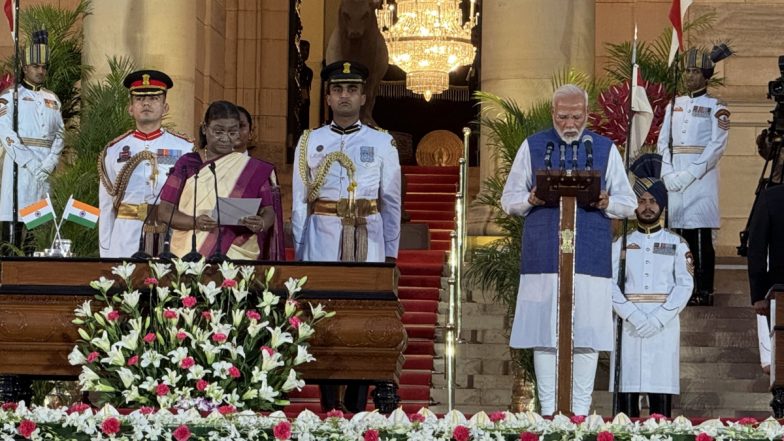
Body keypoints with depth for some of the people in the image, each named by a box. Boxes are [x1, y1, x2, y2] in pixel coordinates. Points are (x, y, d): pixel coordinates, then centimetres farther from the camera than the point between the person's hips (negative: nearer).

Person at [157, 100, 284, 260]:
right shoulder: (187, 163, 5)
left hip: (237, 255, 0)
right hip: (190, 254, 0)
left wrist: (261, 224, -21)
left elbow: (269, 211, 2)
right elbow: (164, 212, 1)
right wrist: (194, 222, -18)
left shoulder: (253, 169, 6)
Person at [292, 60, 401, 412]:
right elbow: (299, 201, 8)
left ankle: (357, 407, 6)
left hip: (368, 242, 0)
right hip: (322, 241, 0)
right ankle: (328, 407, 6)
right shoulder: (309, 142, 9)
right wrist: (300, 250, 2)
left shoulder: (382, 142, 7)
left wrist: (391, 251, 5)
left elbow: (392, 202, 8)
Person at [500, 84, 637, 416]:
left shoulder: (605, 149, 10)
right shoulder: (532, 147, 10)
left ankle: (580, 410, 6)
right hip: (543, 258, 0)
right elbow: (509, 200, 11)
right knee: (544, 334, -1)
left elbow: (629, 202, 11)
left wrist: (606, 203, -11)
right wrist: (531, 199, -11)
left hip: (591, 259, 0)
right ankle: (548, 410, 6)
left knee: (587, 337, -1)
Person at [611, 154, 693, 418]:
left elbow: (685, 286, -1)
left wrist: (658, 318, -13)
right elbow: (609, 284, 1)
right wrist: (633, 316, -14)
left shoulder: (677, 245, 9)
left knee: (661, 396, -3)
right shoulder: (621, 244, 11)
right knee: (627, 394, -4)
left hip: (664, 324, -1)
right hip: (628, 324, 1)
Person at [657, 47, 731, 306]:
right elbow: (662, 142, 11)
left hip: (702, 175, -4)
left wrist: (690, 174, -14)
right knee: (679, 234, 3)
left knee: (701, 235, -8)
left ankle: (704, 291, -6)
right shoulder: (674, 105, 16)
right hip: (674, 176, 4)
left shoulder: (716, 107, 3)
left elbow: (717, 146, -7)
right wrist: (668, 174, -4)